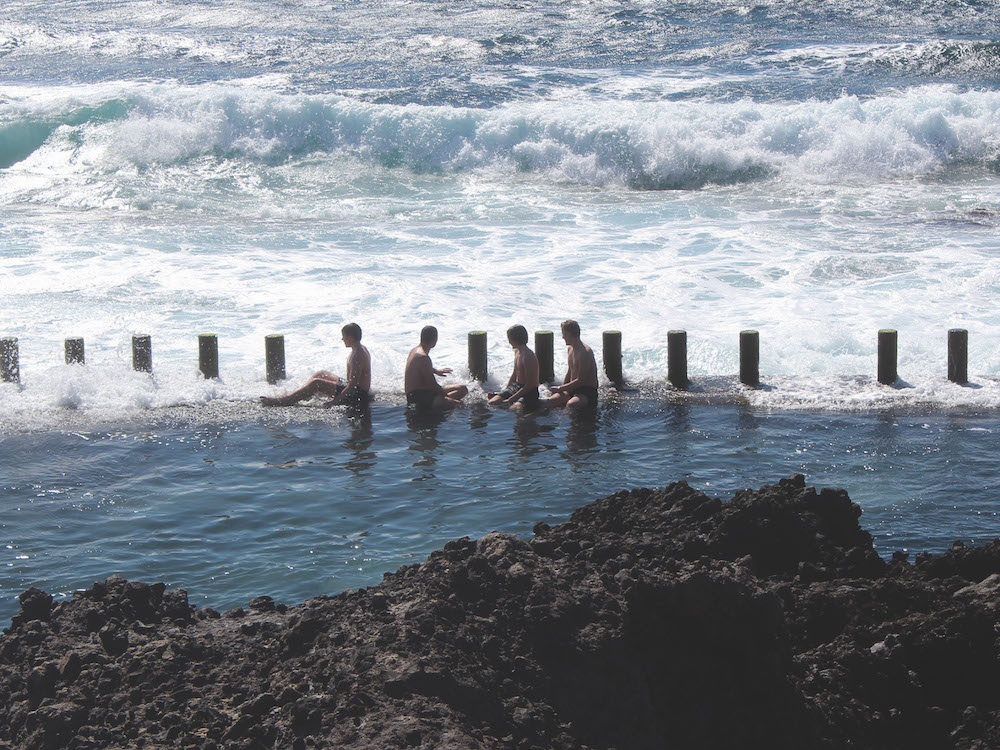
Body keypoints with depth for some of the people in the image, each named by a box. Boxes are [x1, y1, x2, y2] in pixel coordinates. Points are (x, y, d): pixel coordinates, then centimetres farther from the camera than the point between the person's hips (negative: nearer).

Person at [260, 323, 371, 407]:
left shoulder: (357, 357, -25)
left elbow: (352, 386, -28)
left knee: (316, 384, -15)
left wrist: (334, 402, -25)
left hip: (358, 395, -11)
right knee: (321, 374, 18)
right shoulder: (361, 349, 9)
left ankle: (280, 401, -10)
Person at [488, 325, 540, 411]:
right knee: (492, 402, -12)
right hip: (515, 386, 7)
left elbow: (529, 385, -22)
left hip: (529, 391, -7)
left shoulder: (528, 357, -21)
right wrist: (504, 392, 12)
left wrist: (510, 399, -24)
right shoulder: (517, 351, 9)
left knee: (515, 409, -35)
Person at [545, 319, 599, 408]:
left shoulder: (585, 352, -18)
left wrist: (559, 388, -17)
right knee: (549, 402, -13)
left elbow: (580, 380, -22)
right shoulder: (571, 350, 13)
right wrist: (561, 389, 6)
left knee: (570, 404, -37)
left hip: (588, 392, -8)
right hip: (572, 389, 9)